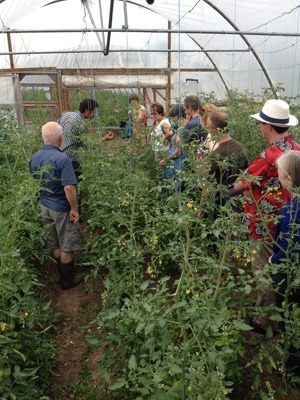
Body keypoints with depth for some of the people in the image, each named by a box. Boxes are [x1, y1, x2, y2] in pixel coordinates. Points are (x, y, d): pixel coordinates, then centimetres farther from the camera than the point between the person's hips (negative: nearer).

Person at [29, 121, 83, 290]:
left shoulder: (34, 158, -1)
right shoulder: (62, 159, -24)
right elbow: (69, 188, -29)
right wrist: (74, 208, -17)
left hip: (45, 206, 7)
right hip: (62, 208, -7)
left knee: (55, 245, 20)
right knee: (66, 246, 10)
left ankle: (63, 273, 36)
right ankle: (68, 279, 25)